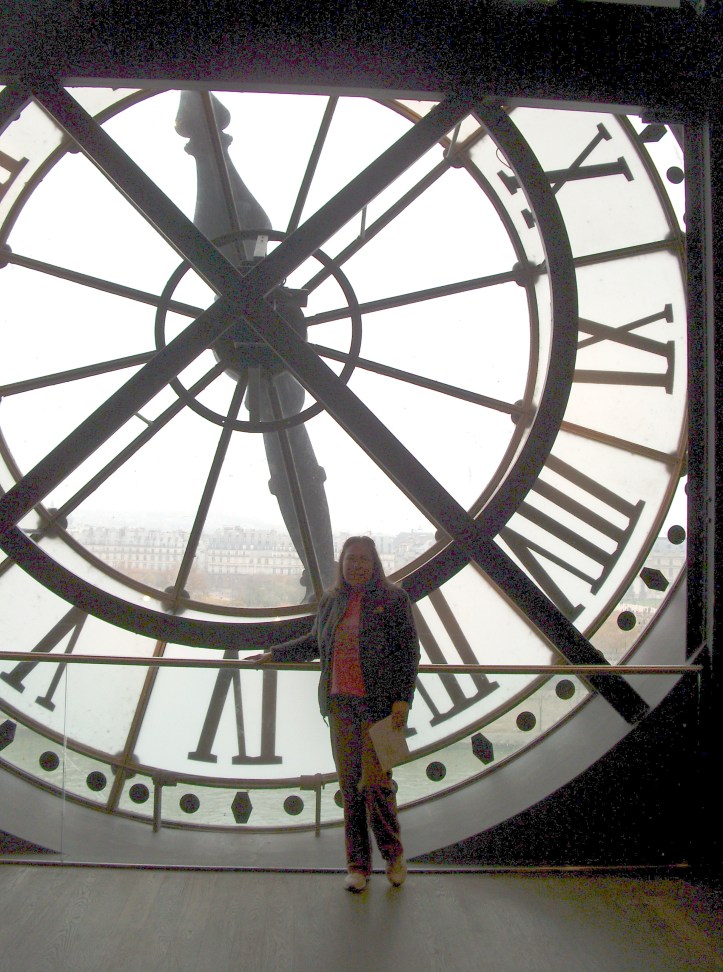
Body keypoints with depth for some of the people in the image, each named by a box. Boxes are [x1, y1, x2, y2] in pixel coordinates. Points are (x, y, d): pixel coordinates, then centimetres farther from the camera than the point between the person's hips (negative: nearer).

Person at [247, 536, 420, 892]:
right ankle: (358, 864, 19)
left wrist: (403, 699, -11)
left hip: (380, 703, -4)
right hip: (341, 703, 4)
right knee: (349, 784, 6)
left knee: (375, 782, -5)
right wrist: (273, 655, 27)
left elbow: (409, 649, -5)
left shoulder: (392, 599, -3)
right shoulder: (331, 601, 10)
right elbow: (314, 643, 25)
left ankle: (393, 852, 21)